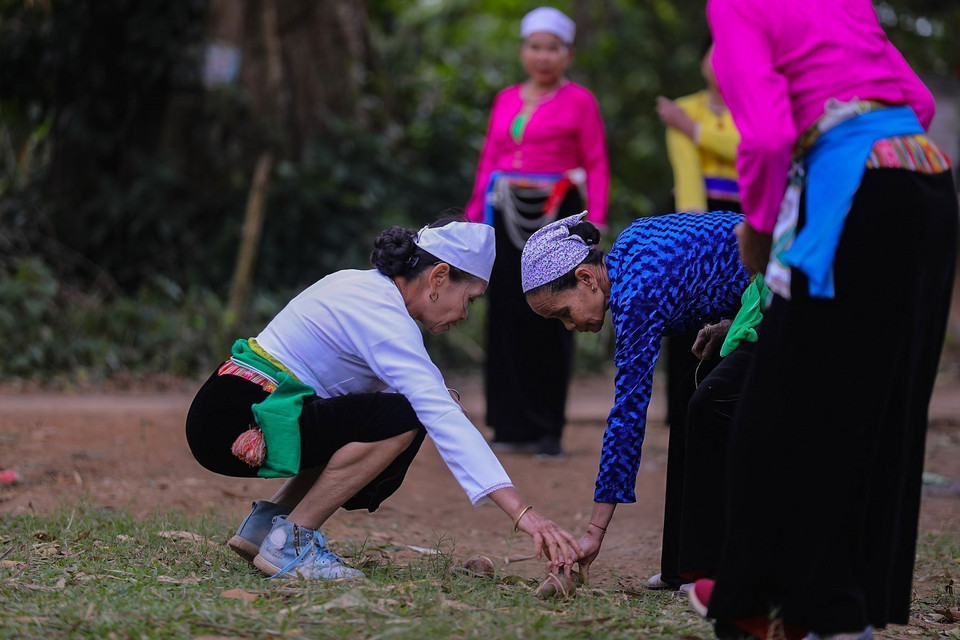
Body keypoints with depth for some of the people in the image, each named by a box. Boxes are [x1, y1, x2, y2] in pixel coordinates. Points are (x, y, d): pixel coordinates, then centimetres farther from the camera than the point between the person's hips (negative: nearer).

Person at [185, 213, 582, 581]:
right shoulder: (385, 317, -18)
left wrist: (435, 399, 2)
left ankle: (268, 521, 12)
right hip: (236, 426, -10)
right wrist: (521, 513, -31)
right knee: (401, 420, -22)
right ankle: (290, 543, -12)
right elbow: (443, 419, -26)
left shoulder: (362, 284, 12)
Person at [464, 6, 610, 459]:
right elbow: (488, 161, 16)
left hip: (555, 217, -4)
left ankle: (548, 431, 4)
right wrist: (475, 218, 9)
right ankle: (514, 425, 8)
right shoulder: (506, 100, 15)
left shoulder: (579, 101, 3)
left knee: (548, 321, -2)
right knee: (506, 316, 0)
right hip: (507, 216, 4)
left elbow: (597, 167, 0)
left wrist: (594, 222, -10)